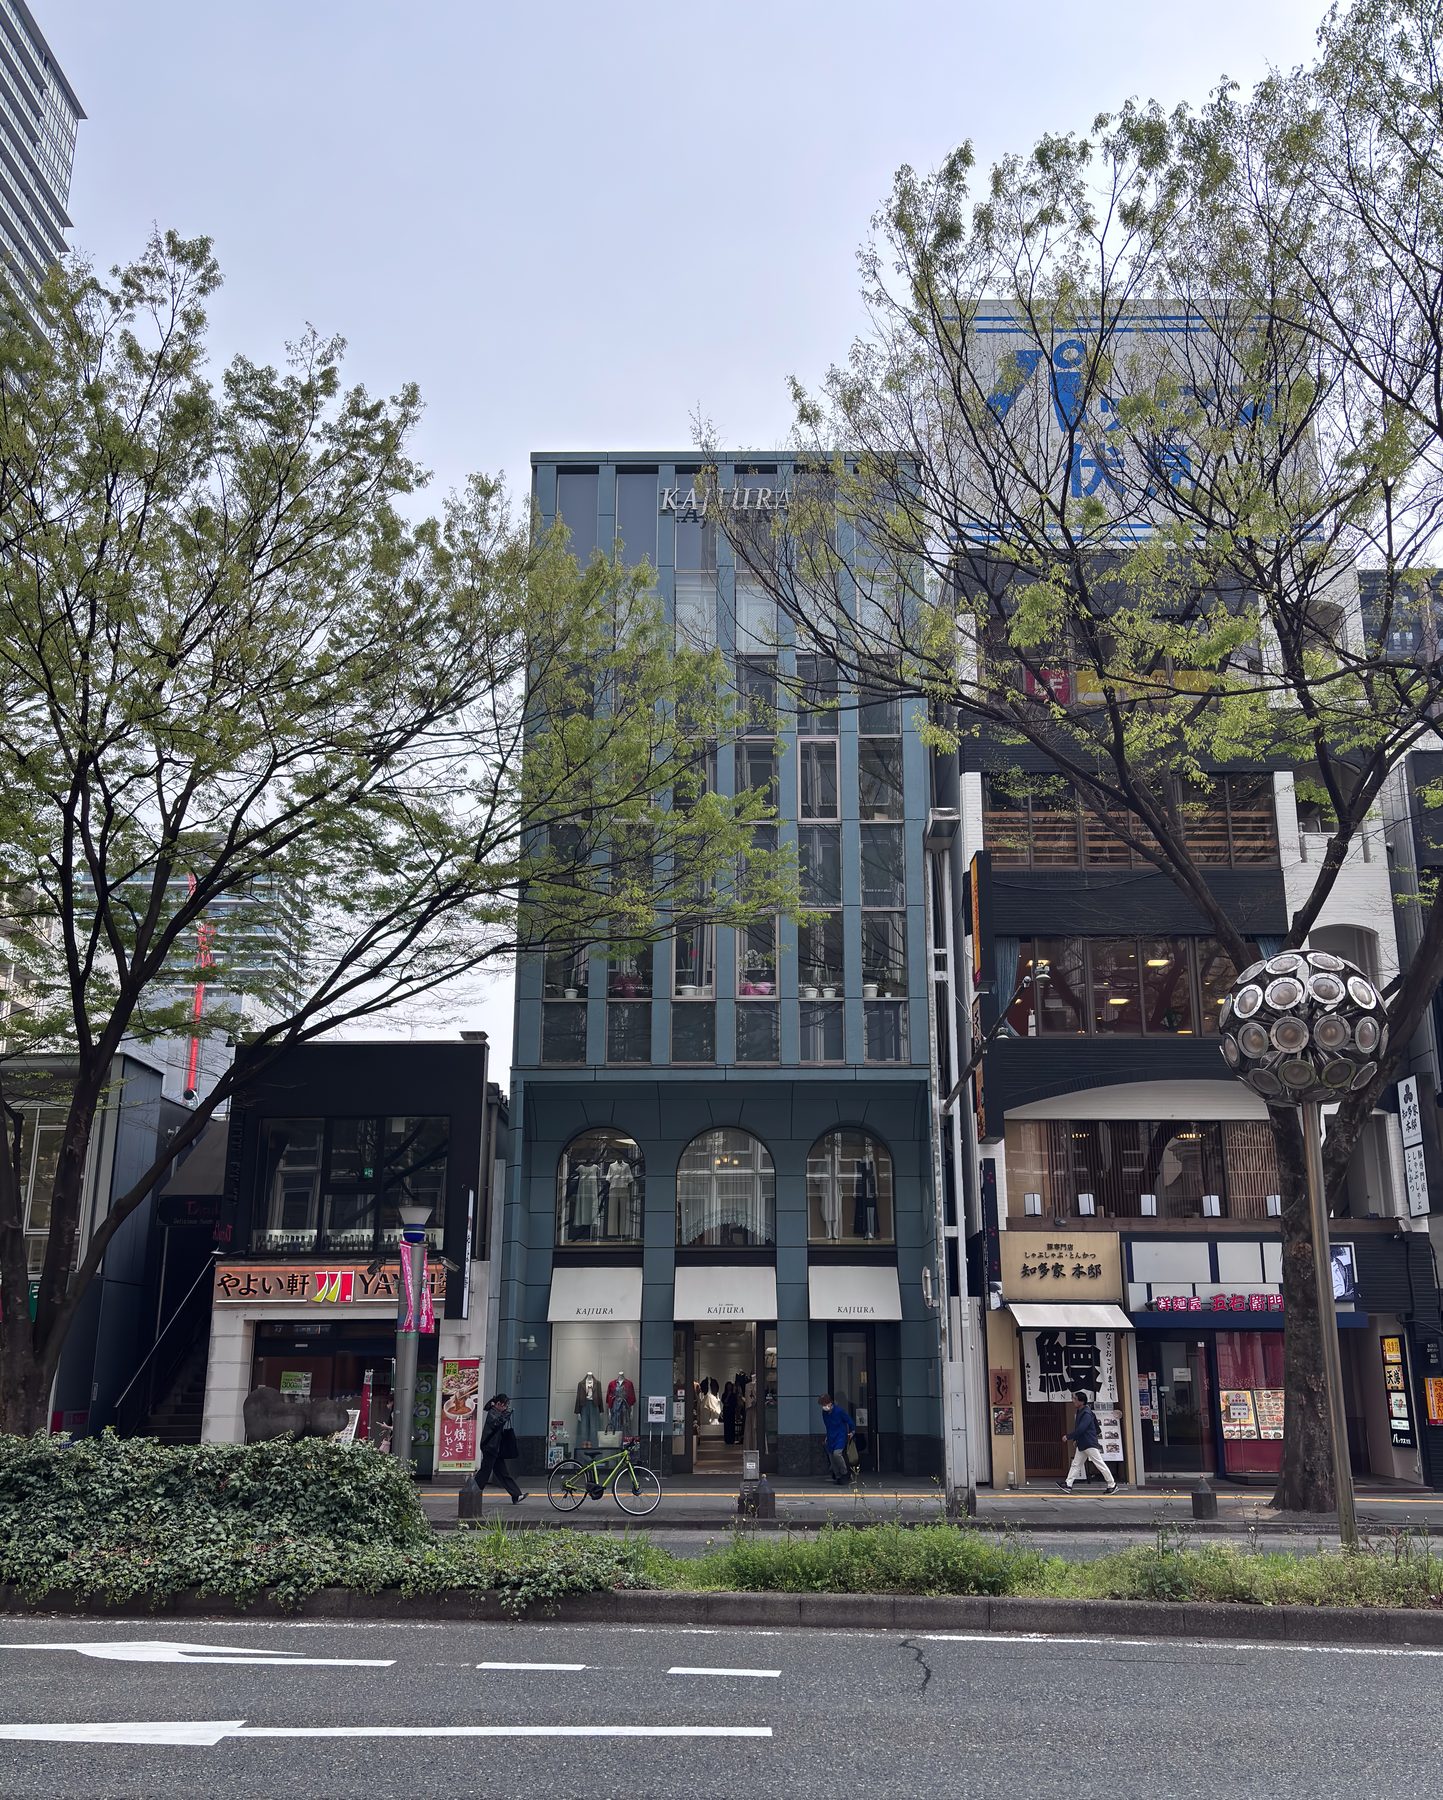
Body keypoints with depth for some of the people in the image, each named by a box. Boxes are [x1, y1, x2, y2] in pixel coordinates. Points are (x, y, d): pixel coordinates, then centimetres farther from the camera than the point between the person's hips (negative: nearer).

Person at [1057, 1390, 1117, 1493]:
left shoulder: (1087, 1414, -19)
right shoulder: (1079, 1412, 12)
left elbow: (1080, 1429, -26)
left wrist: (1068, 1437, -18)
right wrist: (1076, 1440, 16)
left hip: (1090, 1444, -10)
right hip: (1081, 1445, 10)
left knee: (1100, 1464, -2)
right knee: (1076, 1464, 6)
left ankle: (1112, 1485, 7)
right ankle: (1068, 1485, 4)